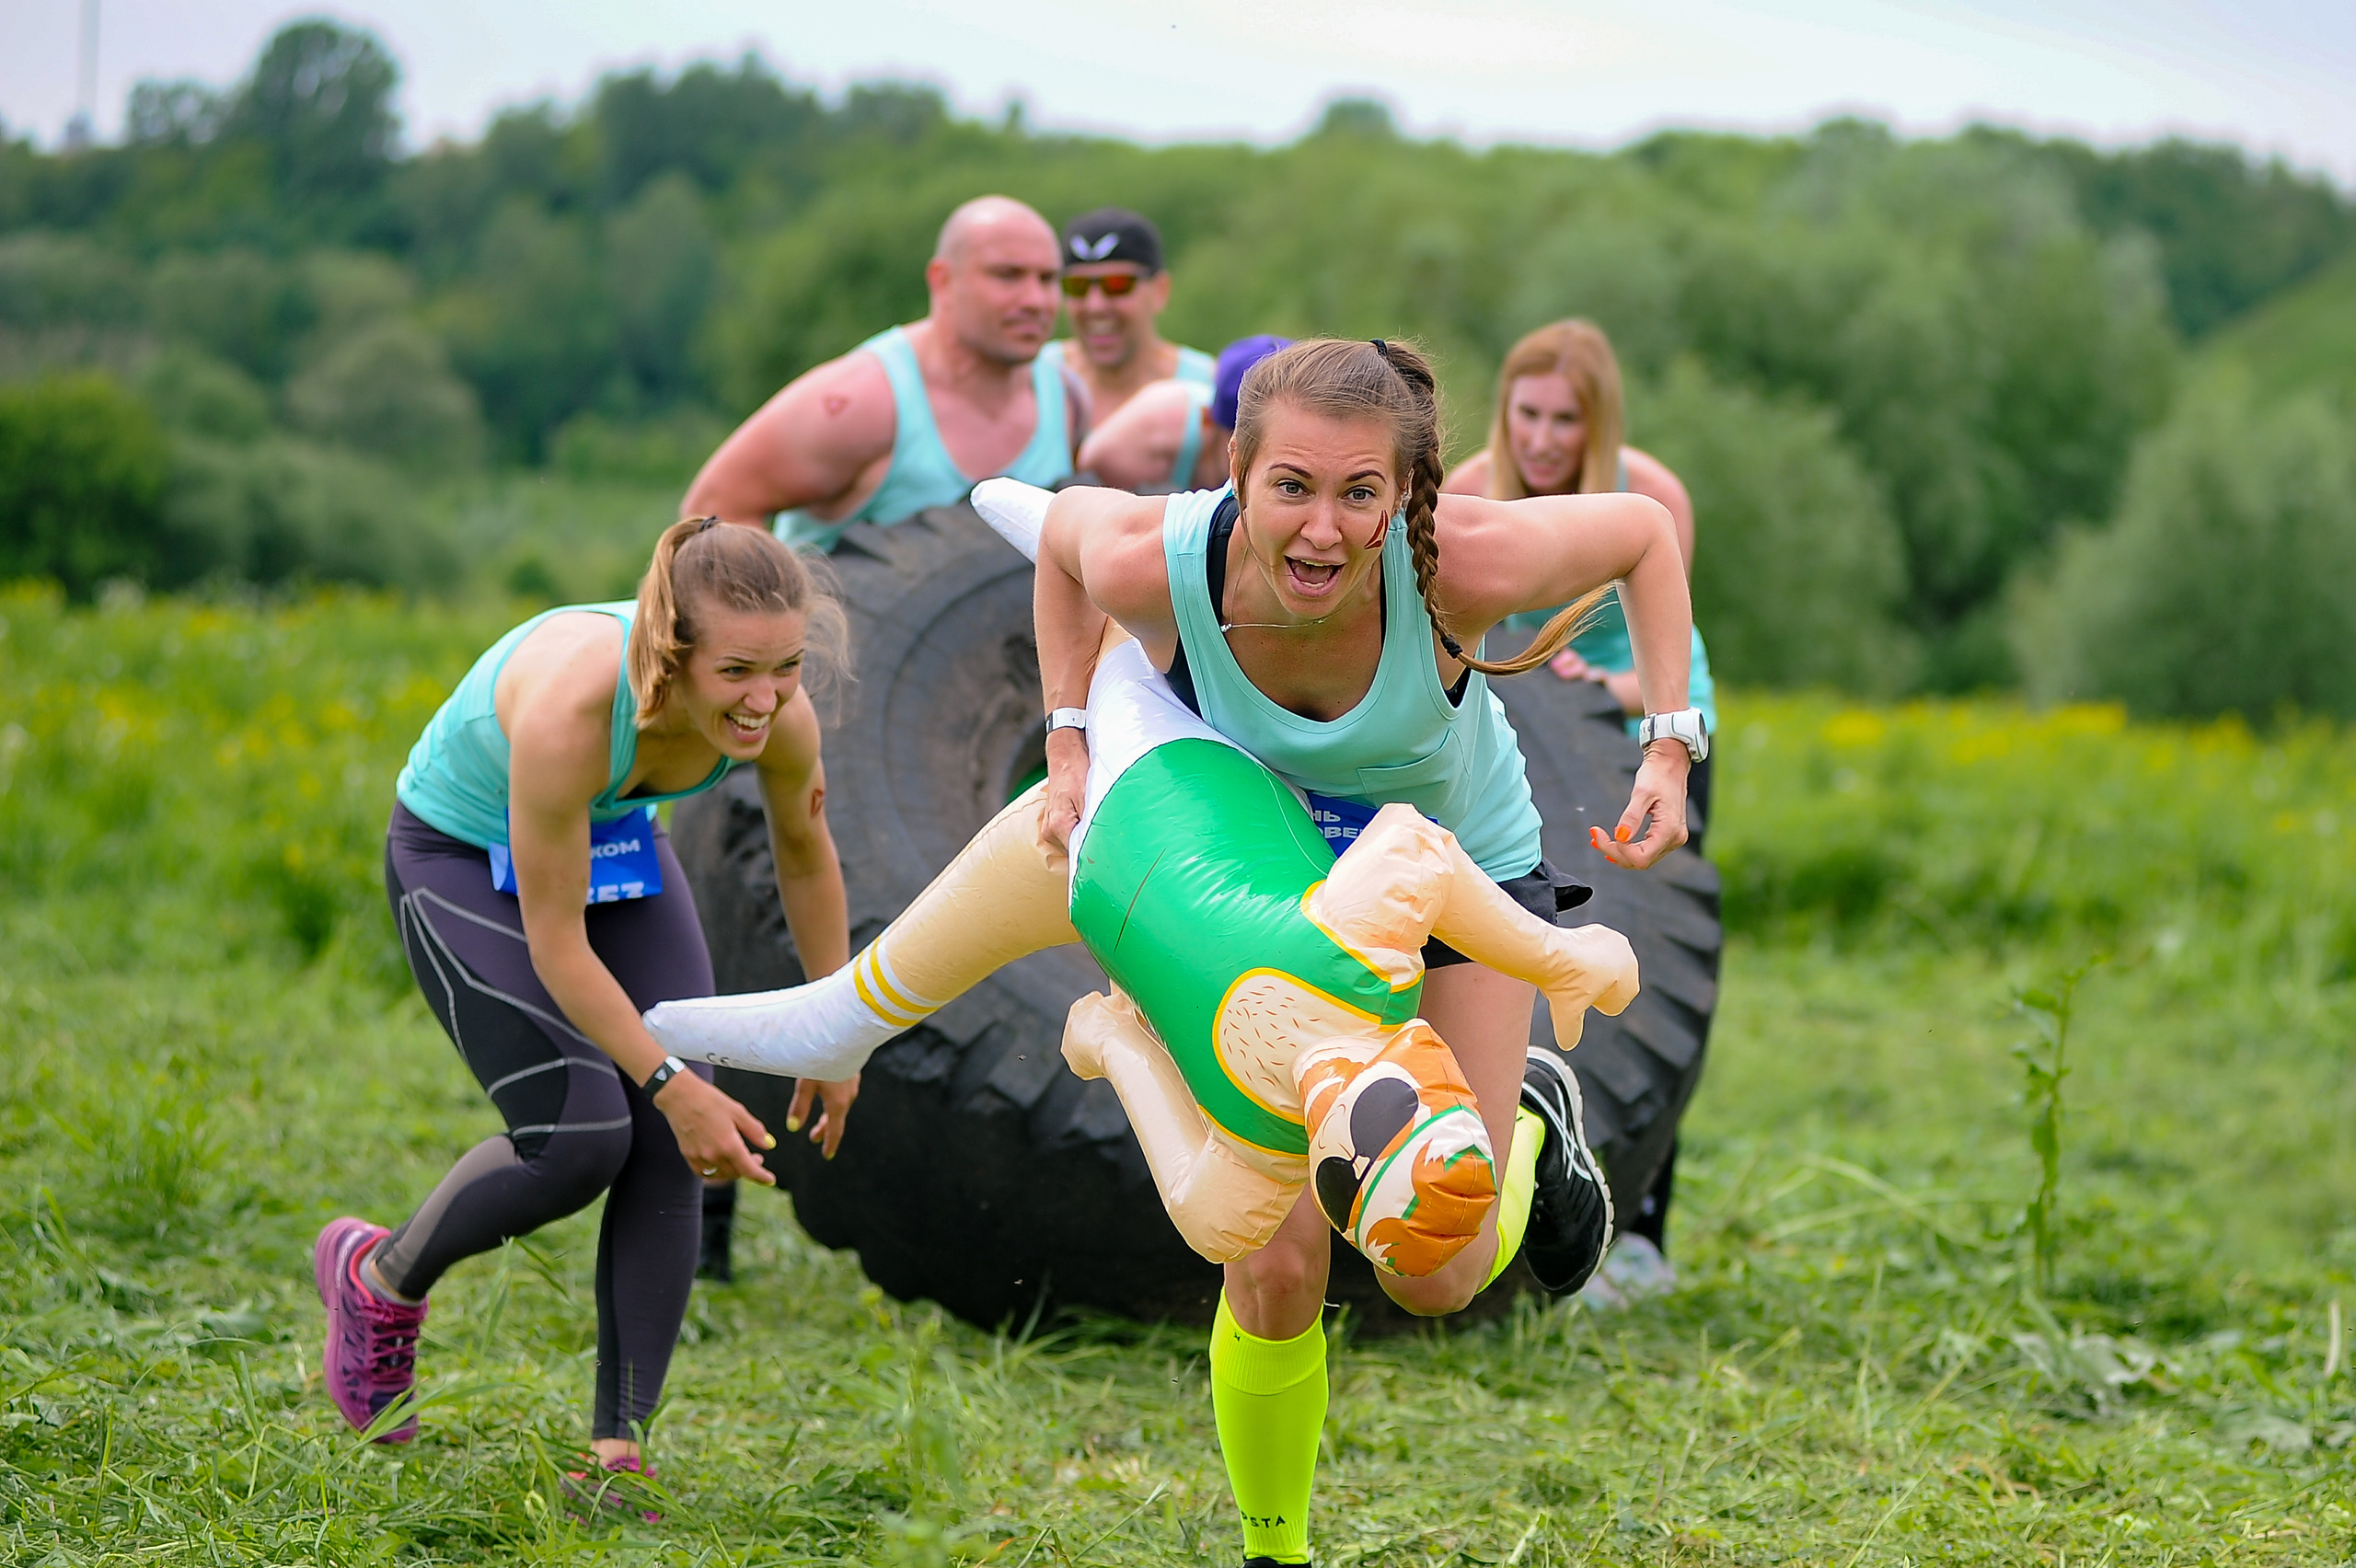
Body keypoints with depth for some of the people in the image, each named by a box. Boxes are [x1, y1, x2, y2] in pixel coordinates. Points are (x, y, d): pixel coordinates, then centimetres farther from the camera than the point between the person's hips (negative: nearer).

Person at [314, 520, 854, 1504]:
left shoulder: (780, 718, -25)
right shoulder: (569, 708, -42)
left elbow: (806, 858, -2)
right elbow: (555, 943, -31)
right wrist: (671, 1085, -29)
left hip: (616, 844, 5)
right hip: (461, 858, -5)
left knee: (671, 1151, -8)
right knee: (581, 1137, -18)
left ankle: (618, 1450, 1)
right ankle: (378, 1281, 11)